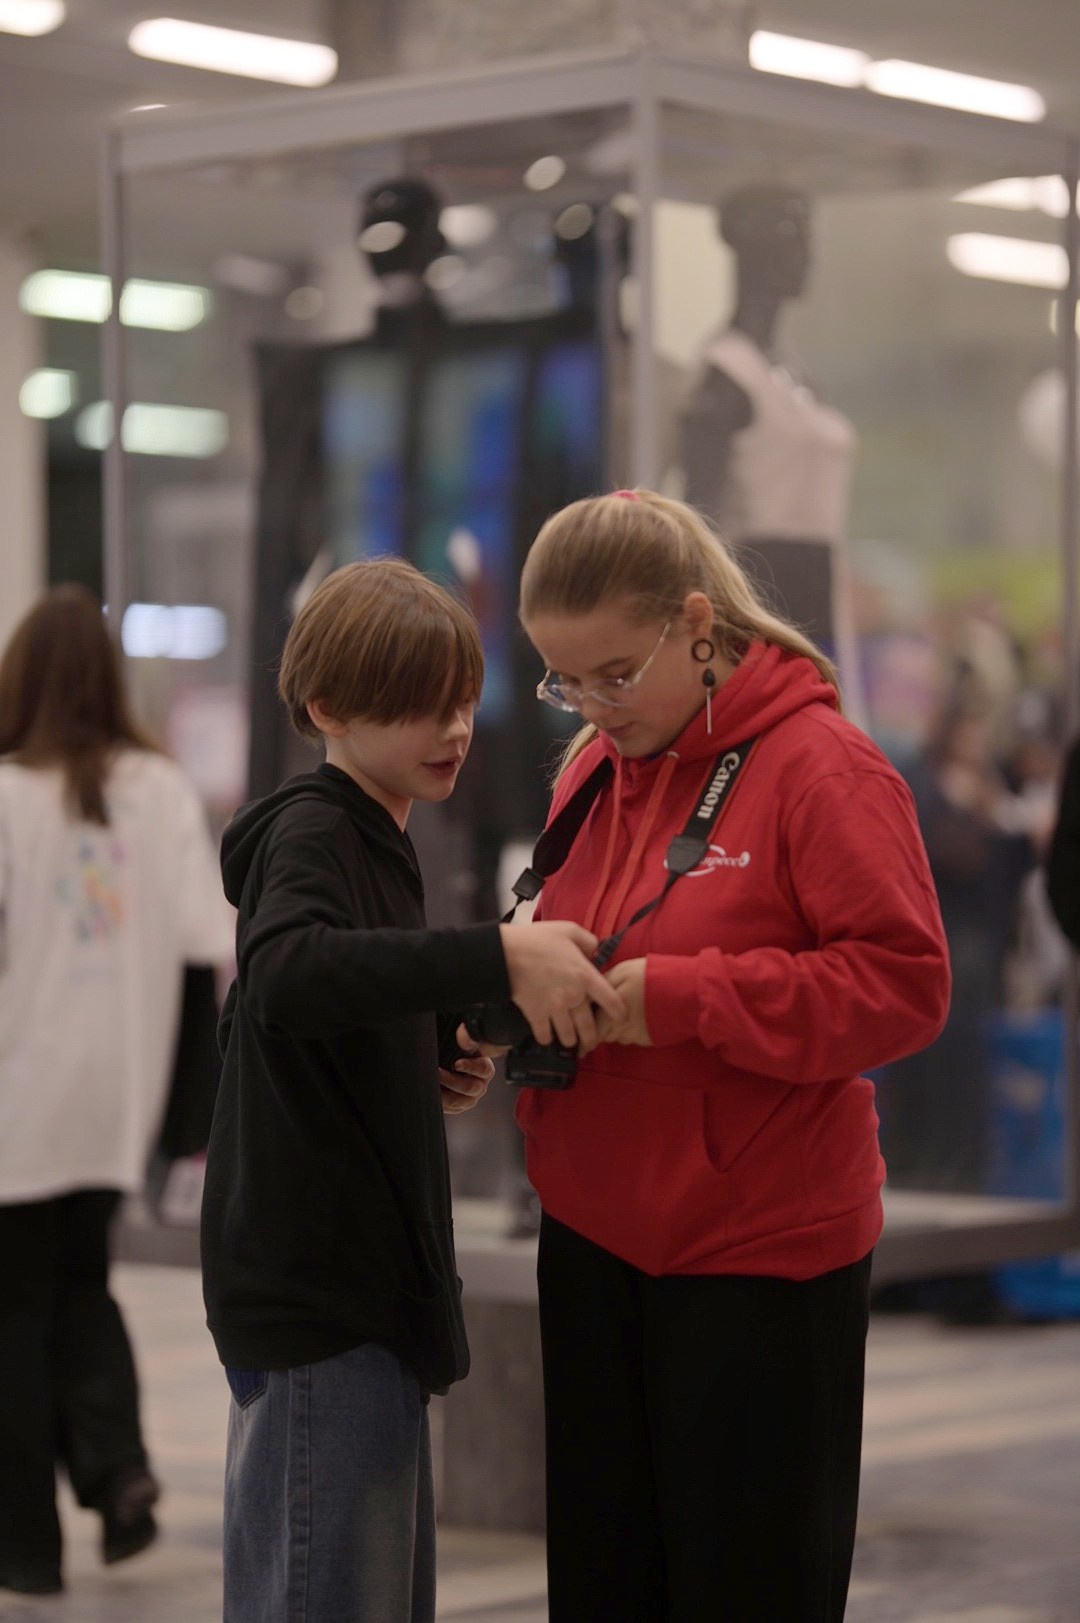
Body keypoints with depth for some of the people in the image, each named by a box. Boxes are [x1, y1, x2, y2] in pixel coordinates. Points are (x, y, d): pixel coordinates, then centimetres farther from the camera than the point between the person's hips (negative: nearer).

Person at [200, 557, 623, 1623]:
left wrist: (440, 1063, 5)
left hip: (366, 1281, 10)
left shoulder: (371, 840, 18)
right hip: (314, 1289, -10)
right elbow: (286, 976, -35)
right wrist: (497, 958, -41)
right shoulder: (310, 834, -13)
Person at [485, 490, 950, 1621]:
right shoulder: (591, 770, 9)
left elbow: (903, 987, -17)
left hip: (761, 1252, -7)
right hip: (594, 1237, 7)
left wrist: (676, 997, -21)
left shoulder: (820, 767, -12)